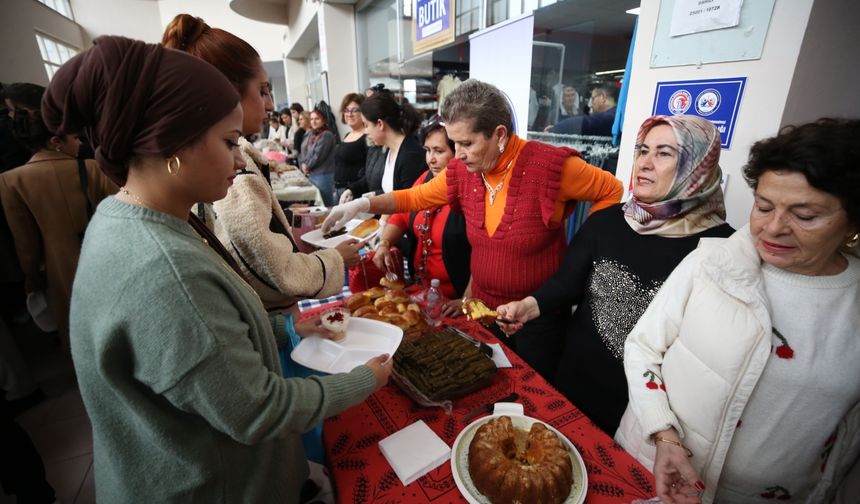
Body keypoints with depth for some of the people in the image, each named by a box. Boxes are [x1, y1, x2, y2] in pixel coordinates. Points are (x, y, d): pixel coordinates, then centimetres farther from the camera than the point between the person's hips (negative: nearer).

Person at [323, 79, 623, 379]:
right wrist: (363, 204, -9)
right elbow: (416, 197, 3)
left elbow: (612, 191, -8)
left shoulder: (547, 166, -21)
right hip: (484, 306, 5)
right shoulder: (462, 171, -7)